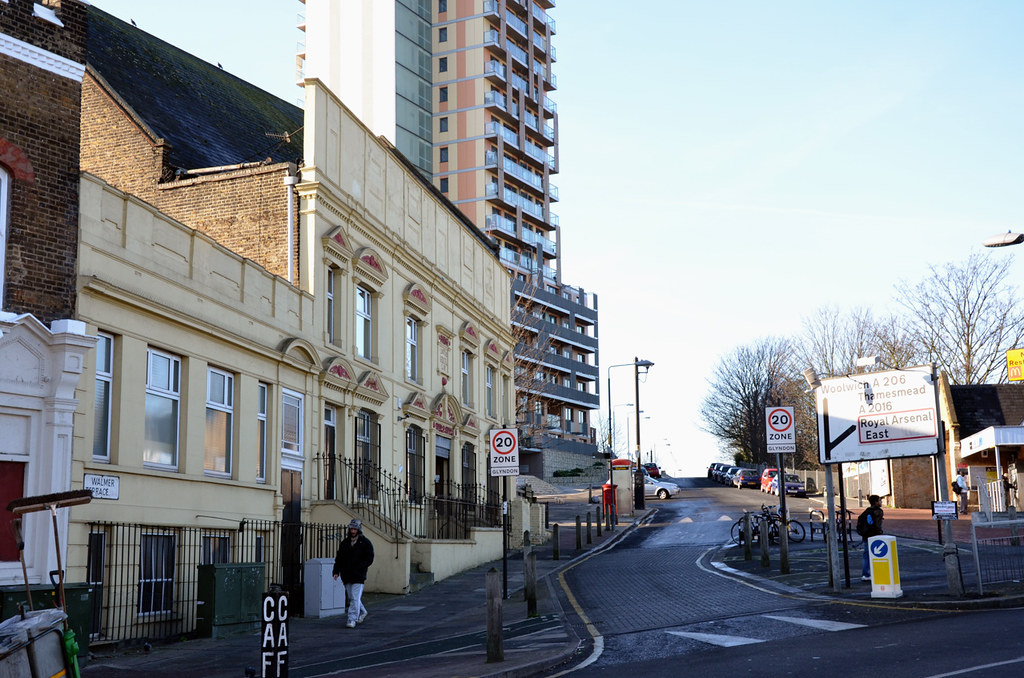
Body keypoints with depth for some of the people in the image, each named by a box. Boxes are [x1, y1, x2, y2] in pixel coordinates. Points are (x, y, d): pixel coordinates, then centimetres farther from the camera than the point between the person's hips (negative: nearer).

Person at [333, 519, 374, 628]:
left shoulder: (365, 543, -1)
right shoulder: (345, 543, 13)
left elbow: (369, 559, -4)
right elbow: (339, 558, 14)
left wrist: (358, 568, -16)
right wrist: (336, 571, 2)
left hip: (358, 576, -5)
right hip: (347, 576, 5)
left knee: (355, 598, -10)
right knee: (350, 598, 12)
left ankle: (352, 619, -8)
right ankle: (362, 612, 33)